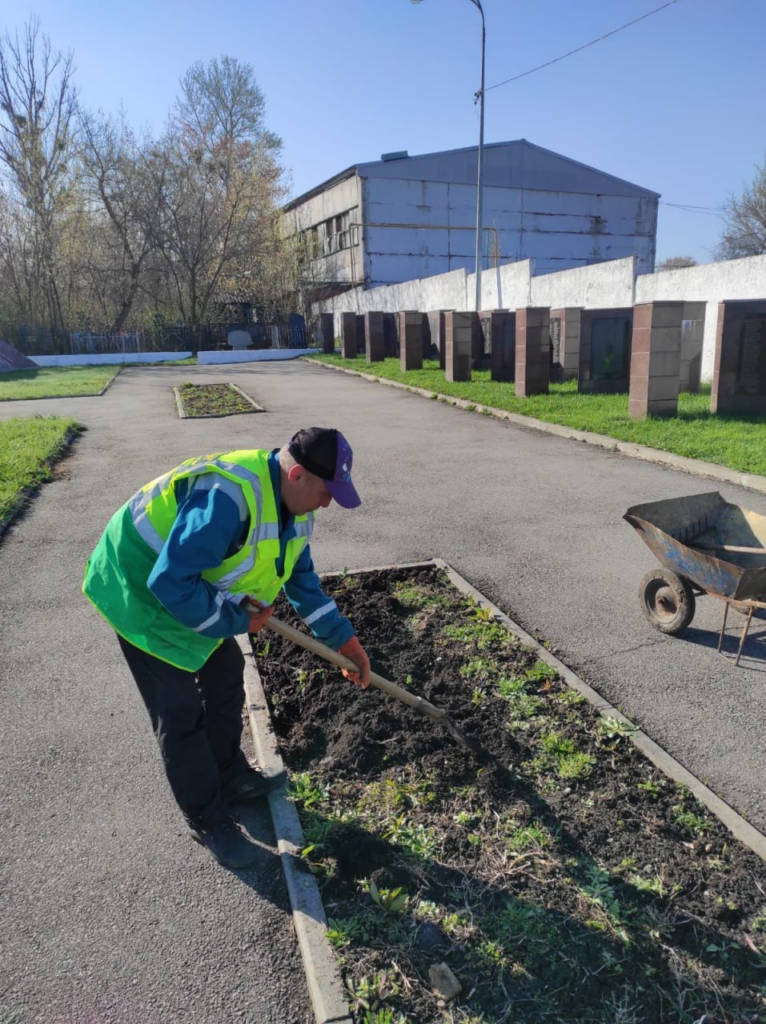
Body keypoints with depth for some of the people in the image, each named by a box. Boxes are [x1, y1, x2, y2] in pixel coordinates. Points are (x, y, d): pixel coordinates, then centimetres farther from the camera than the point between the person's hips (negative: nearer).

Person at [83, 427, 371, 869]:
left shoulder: (292, 502, -7)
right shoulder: (228, 499, -39)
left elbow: (302, 577, 5)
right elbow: (169, 583, -37)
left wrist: (344, 639, 3)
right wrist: (237, 621, -23)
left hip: (199, 595, 9)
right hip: (145, 591, -9)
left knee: (226, 675, 17)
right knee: (181, 714, -1)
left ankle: (230, 777, 38)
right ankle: (208, 819, 19)